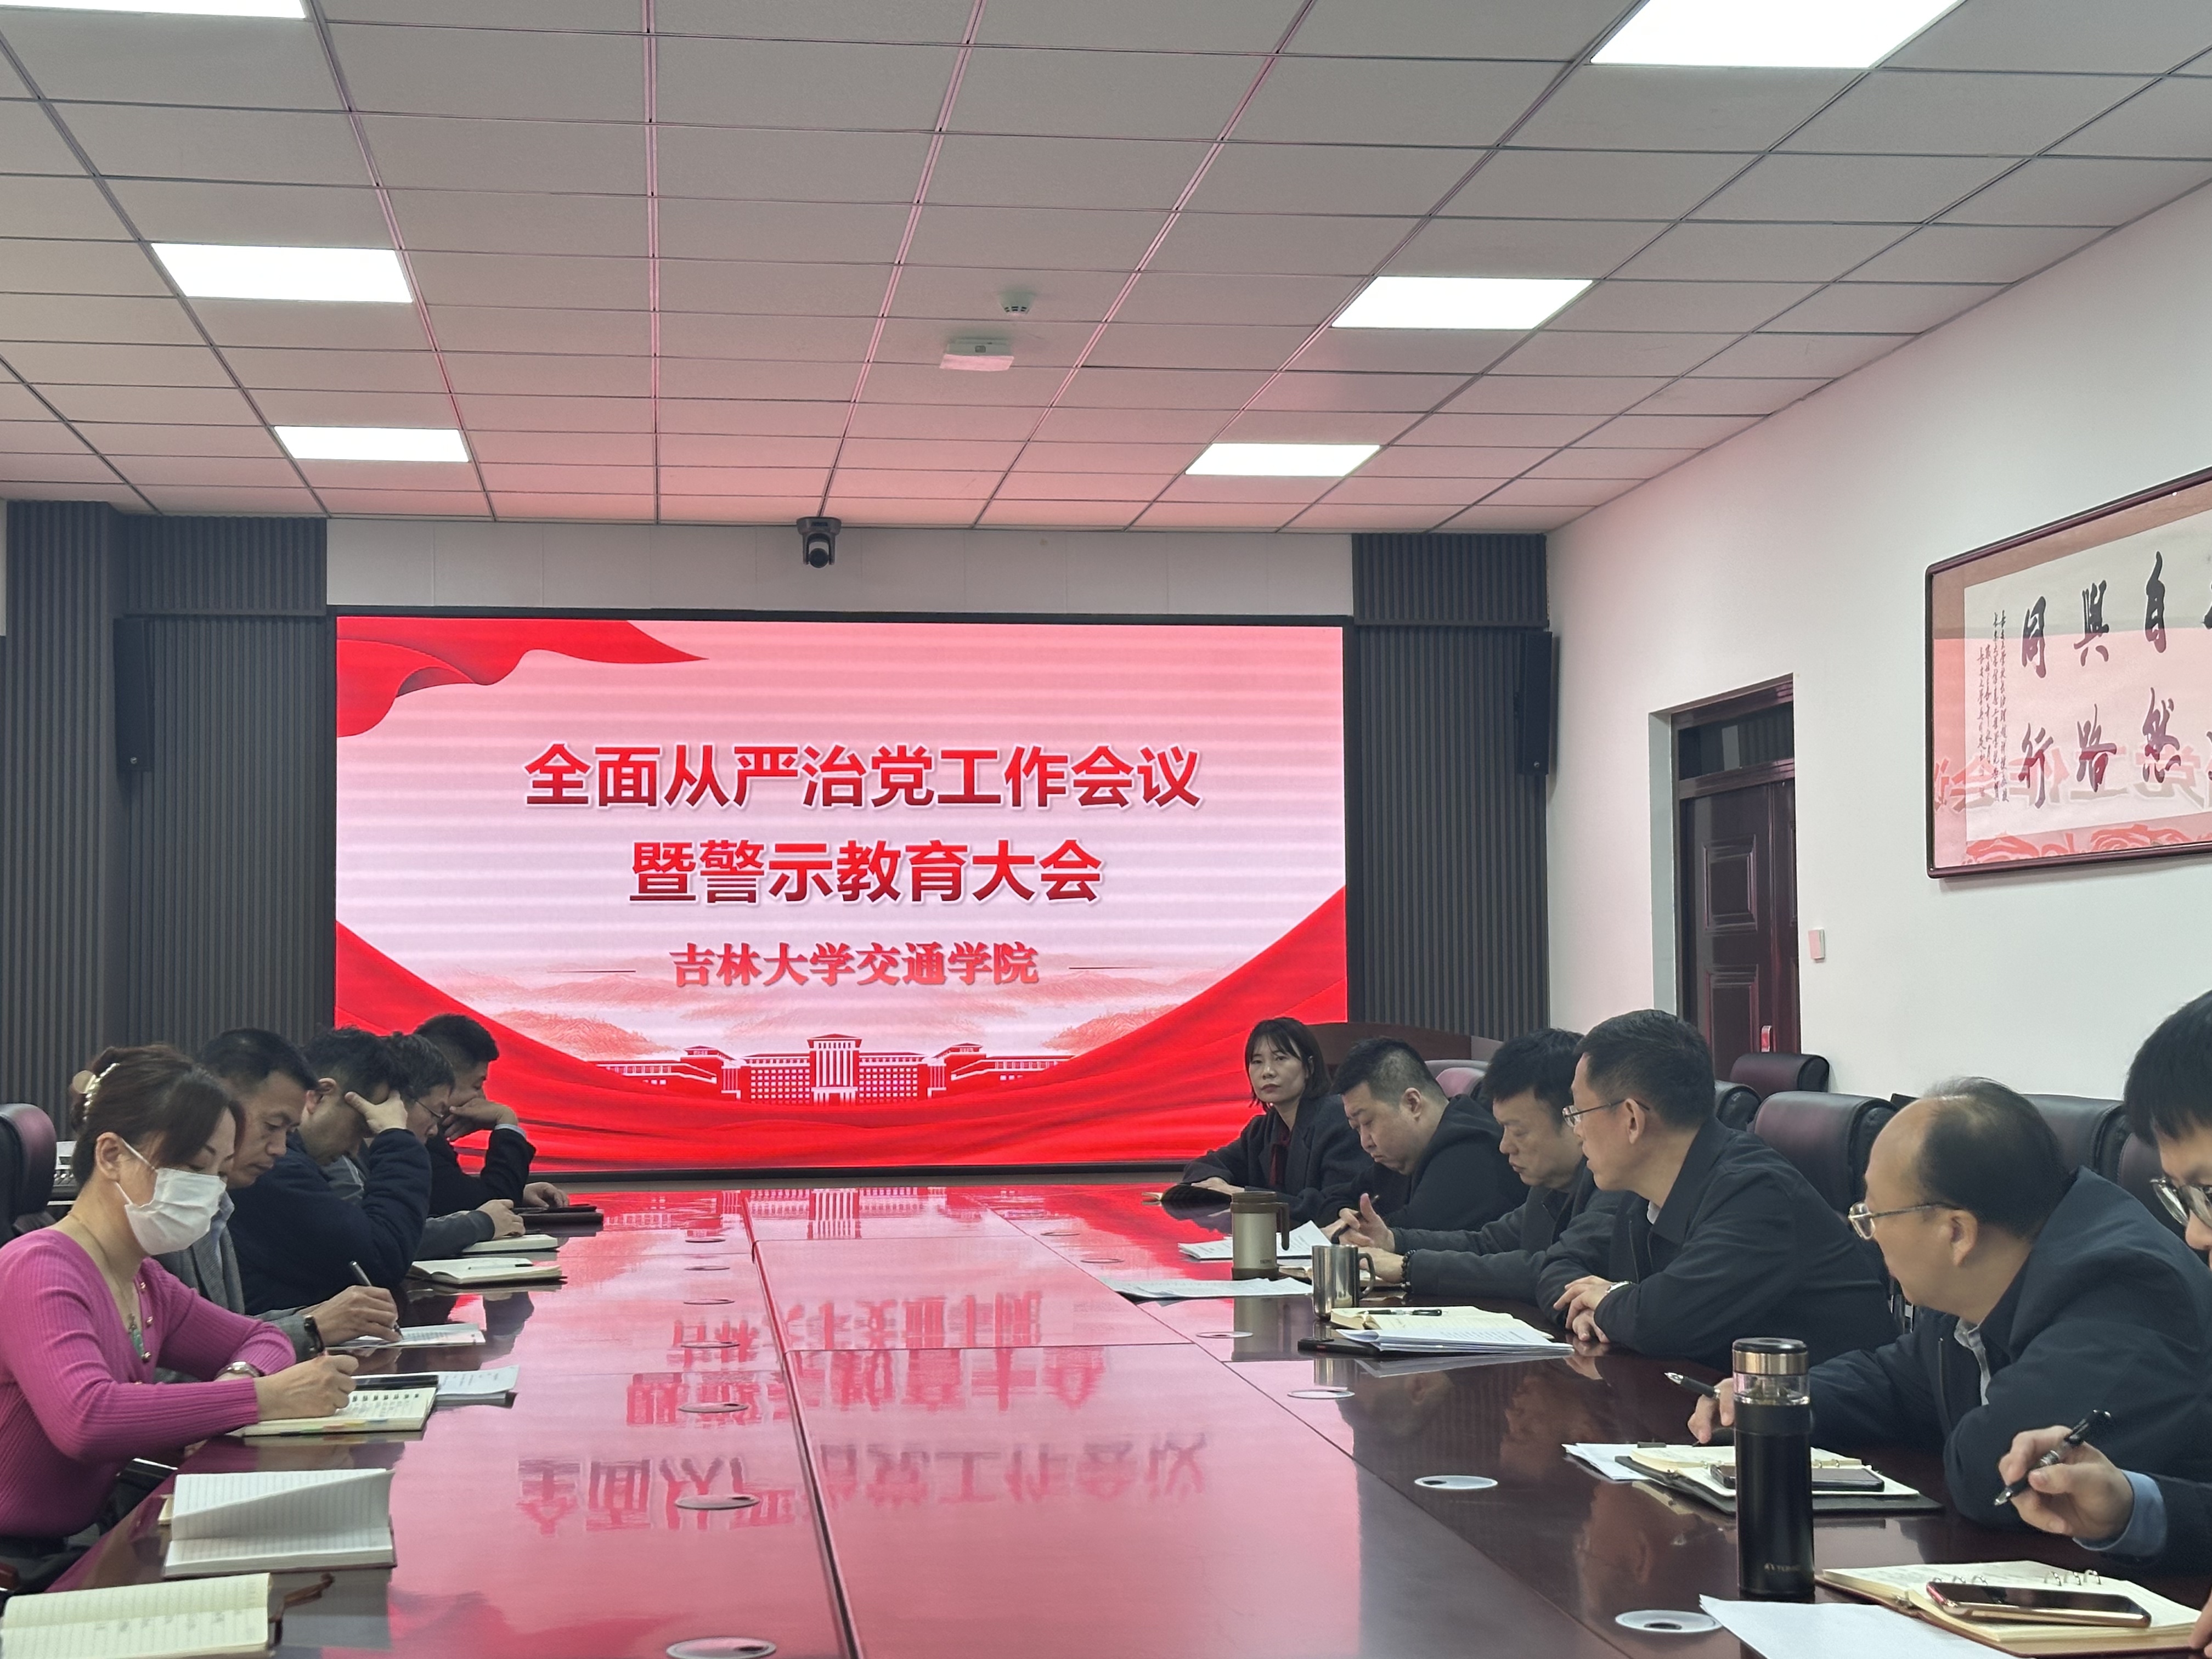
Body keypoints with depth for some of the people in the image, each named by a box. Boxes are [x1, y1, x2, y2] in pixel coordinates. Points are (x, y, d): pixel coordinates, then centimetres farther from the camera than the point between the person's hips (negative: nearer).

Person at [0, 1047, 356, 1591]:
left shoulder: (145, 1285, 12)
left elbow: (259, 1337, 24)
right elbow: (84, 1420, -32)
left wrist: (244, 1376, -2)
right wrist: (264, 1397, -28)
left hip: (84, 1552, 9)